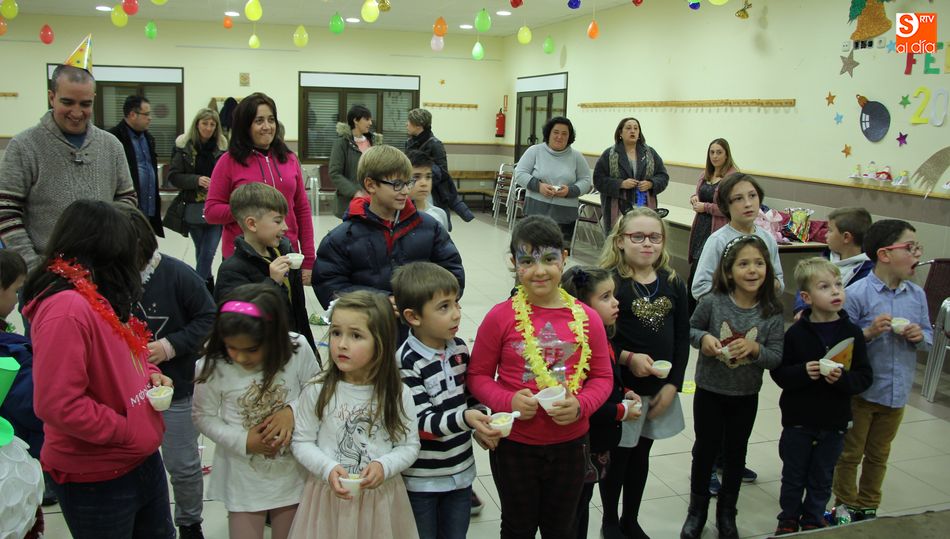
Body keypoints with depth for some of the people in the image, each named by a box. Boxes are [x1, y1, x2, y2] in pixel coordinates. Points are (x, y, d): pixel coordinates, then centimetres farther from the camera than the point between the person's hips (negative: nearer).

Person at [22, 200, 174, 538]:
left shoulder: (101, 296, 5)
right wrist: (126, 431, -20)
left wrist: (148, 373, 0)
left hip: (142, 457, 9)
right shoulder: (66, 308, -26)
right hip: (95, 480, -9)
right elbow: (57, 404, -30)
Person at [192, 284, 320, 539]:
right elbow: (203, 416, -6)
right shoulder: (212, 366, -18)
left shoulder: (298, 350, -17)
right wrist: (243, 441, -19)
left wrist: (293, 410, -23)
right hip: (244, 478, -1)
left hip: (292, 472, 1)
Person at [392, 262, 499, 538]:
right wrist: (465, 418, -37)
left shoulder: (459, 347, -1)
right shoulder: (407, 362, -22)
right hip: (421, 480, -6)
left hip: (461, 471, 6)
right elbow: (419, 422, -23)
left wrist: (480, 421, -7)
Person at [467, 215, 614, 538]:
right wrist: (508, 401, -22)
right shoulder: (500, 317, -13)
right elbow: (478, 375, -5)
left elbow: (602, 377, 1)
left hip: (570, 444, 2)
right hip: (514, 445, -2)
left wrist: (581, 405, -18)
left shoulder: (586, 318, -7)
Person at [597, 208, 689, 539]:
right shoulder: (609, 281, -13)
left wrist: (673, 385, -2)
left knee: (641, 455, 19)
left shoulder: (673, 283, 2)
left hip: (660, 388, 5)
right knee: (617, 455, 10)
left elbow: (682, 338, 4)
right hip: (620, 388, -5)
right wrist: (627, 358, -24)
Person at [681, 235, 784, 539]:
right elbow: (691, 329, 0)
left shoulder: (772, 313, -11)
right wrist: (703, 338, -21)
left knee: (735, 452, 16)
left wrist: (755, 348, -27)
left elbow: (776, 357, -8)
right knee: (705, 449, 12)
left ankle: (726, 514, 37)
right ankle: (697, 511, 32)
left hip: (746, 396, 2)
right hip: (709, 391, -1)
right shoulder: (712, 303, -16)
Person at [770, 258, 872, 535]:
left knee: (821, 480, 16)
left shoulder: (852, 332, -6)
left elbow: (865, 377, -5)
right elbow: (778, 373, -8)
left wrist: (842, 378, -24)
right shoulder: (797, 332, -10)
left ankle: (813, 522, 35)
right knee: (793, 476, 14)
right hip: (798, 419, -1)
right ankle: (788, 520, 33)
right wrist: (803, 372, -26)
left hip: (834, 421, 1)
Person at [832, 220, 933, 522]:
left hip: (896, 392, 5)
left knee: (878, 455, 20)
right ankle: (846, 507, 30)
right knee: (849, 454, 11)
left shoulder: (917, 295, 0)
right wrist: (869, 332, -31)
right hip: (860, 391, -5)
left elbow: (928, 337, 10)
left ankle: (868, 508, 37)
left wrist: (920, 336, -12)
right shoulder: (856, 294, -18)